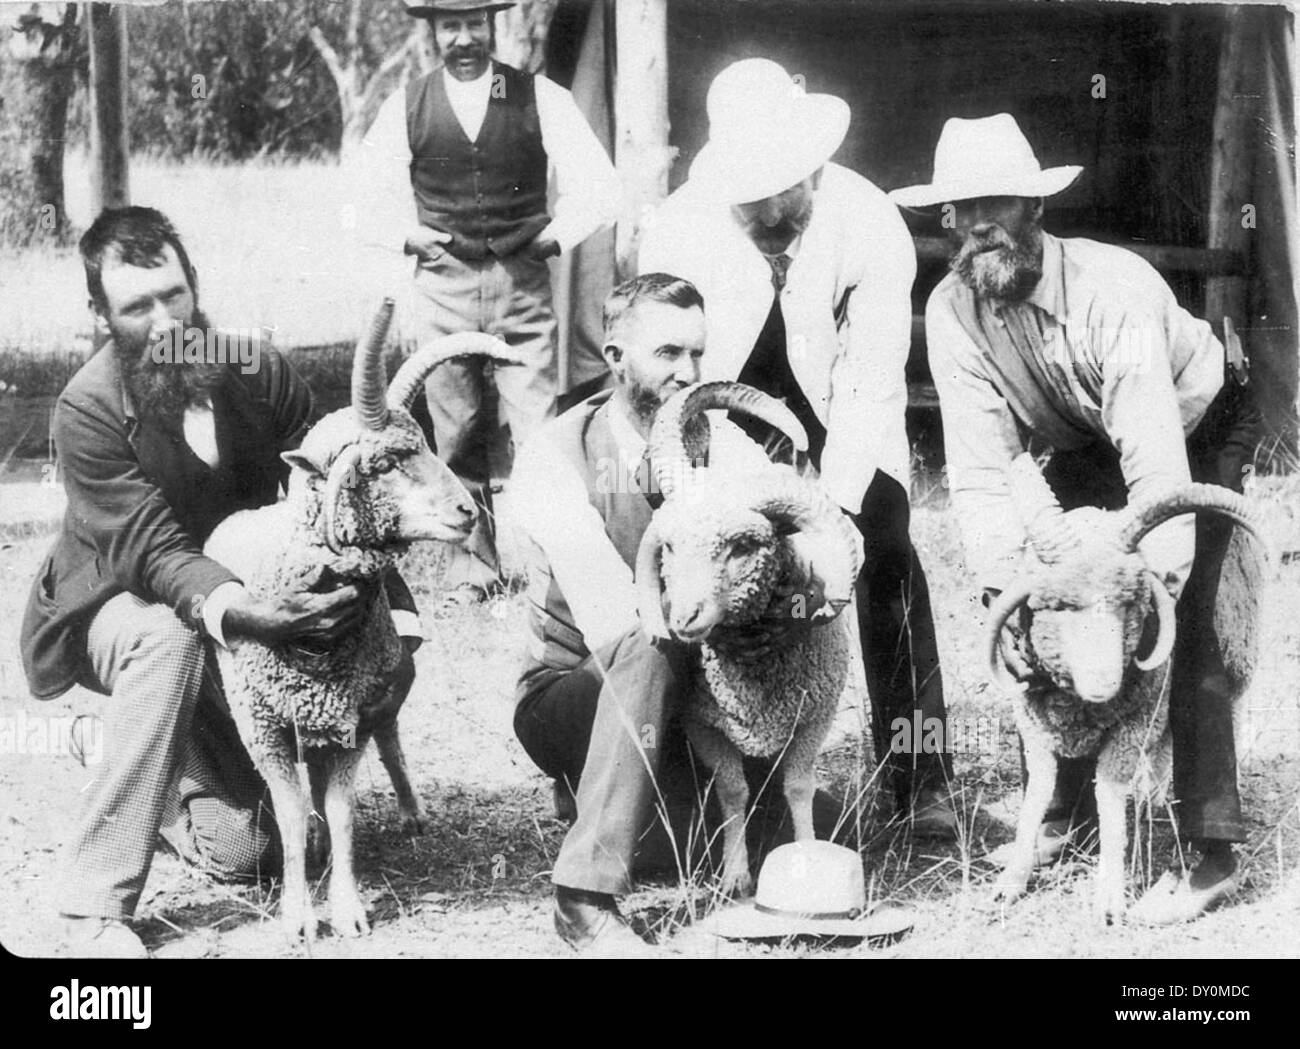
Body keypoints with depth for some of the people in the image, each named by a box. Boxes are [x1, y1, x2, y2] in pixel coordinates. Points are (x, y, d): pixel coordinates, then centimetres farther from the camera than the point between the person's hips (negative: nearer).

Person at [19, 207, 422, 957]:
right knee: (166, 641, -38)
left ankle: (172, 783, 15)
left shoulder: (256, 369, -11)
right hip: (121, 606, -5)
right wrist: (234, 612, -49)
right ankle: (97, 911, -32)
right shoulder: (88, 410, -22)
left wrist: (386, 597, -22)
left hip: (248, 599, 5)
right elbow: (154, 549, -31)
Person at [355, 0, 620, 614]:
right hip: (442, 284, 1)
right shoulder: (405, 109, 5)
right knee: (457, 440, 6)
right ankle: (472, 568, 17)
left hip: (523, 284, -1)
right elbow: (370, 196, 10)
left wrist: (554, 237, -7)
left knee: (537, 432, -7)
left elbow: (596, 187, 1)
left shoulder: (540, 99, 1)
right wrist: (408, 237, -3)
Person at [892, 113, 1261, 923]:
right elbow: (980, 464, -24)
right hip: (1085, 446, 6)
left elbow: (1155, 455, -41)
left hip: (1200, 425, -5)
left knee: (1180, 623, -18)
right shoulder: (952, 311, -21)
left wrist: (1156, 580, -47)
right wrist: (1002, 580, -35)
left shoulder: (1115, 288, -37)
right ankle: (1061, 811, 18)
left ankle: (1214, 853, -13)